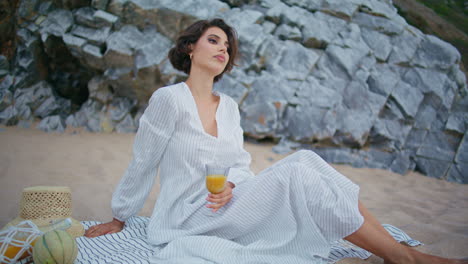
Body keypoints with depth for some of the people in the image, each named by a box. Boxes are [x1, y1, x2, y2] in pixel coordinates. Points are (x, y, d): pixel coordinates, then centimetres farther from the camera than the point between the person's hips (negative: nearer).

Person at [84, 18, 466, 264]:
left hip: (226, 204, 6)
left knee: (303, 159, -18)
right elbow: (142, 164, -5)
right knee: (295, 173, -25)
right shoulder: (169, 99, -11)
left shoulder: (229, 106, 9)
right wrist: (118, 220, 4)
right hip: (191, 218, -6)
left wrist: (230, 185, -13)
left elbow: (241, 163, 11)